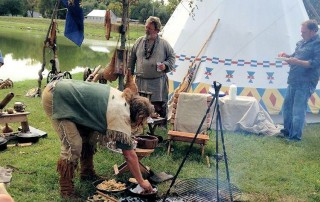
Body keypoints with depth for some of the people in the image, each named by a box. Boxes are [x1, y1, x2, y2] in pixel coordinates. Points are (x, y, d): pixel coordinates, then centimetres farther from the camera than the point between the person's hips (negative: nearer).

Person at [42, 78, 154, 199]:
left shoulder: (122, 99, 3)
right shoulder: (121, 114, -20)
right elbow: (129, 155, -14)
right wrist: (141, 182, -5)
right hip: (54, 97, -9)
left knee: (91, 135, 12)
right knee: (73, 145, -13)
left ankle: (87, 173, 28)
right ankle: (66, 190, 1)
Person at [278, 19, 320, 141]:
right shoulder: (302, 42, 15)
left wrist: (297, 62, -24)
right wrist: (287, 56, 5)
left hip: (305, 83, -9)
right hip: (294, 80, 9)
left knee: (298, 110, -6)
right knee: (287, 106, 15)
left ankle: (295, 136, 5)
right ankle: (287, 131, 30)